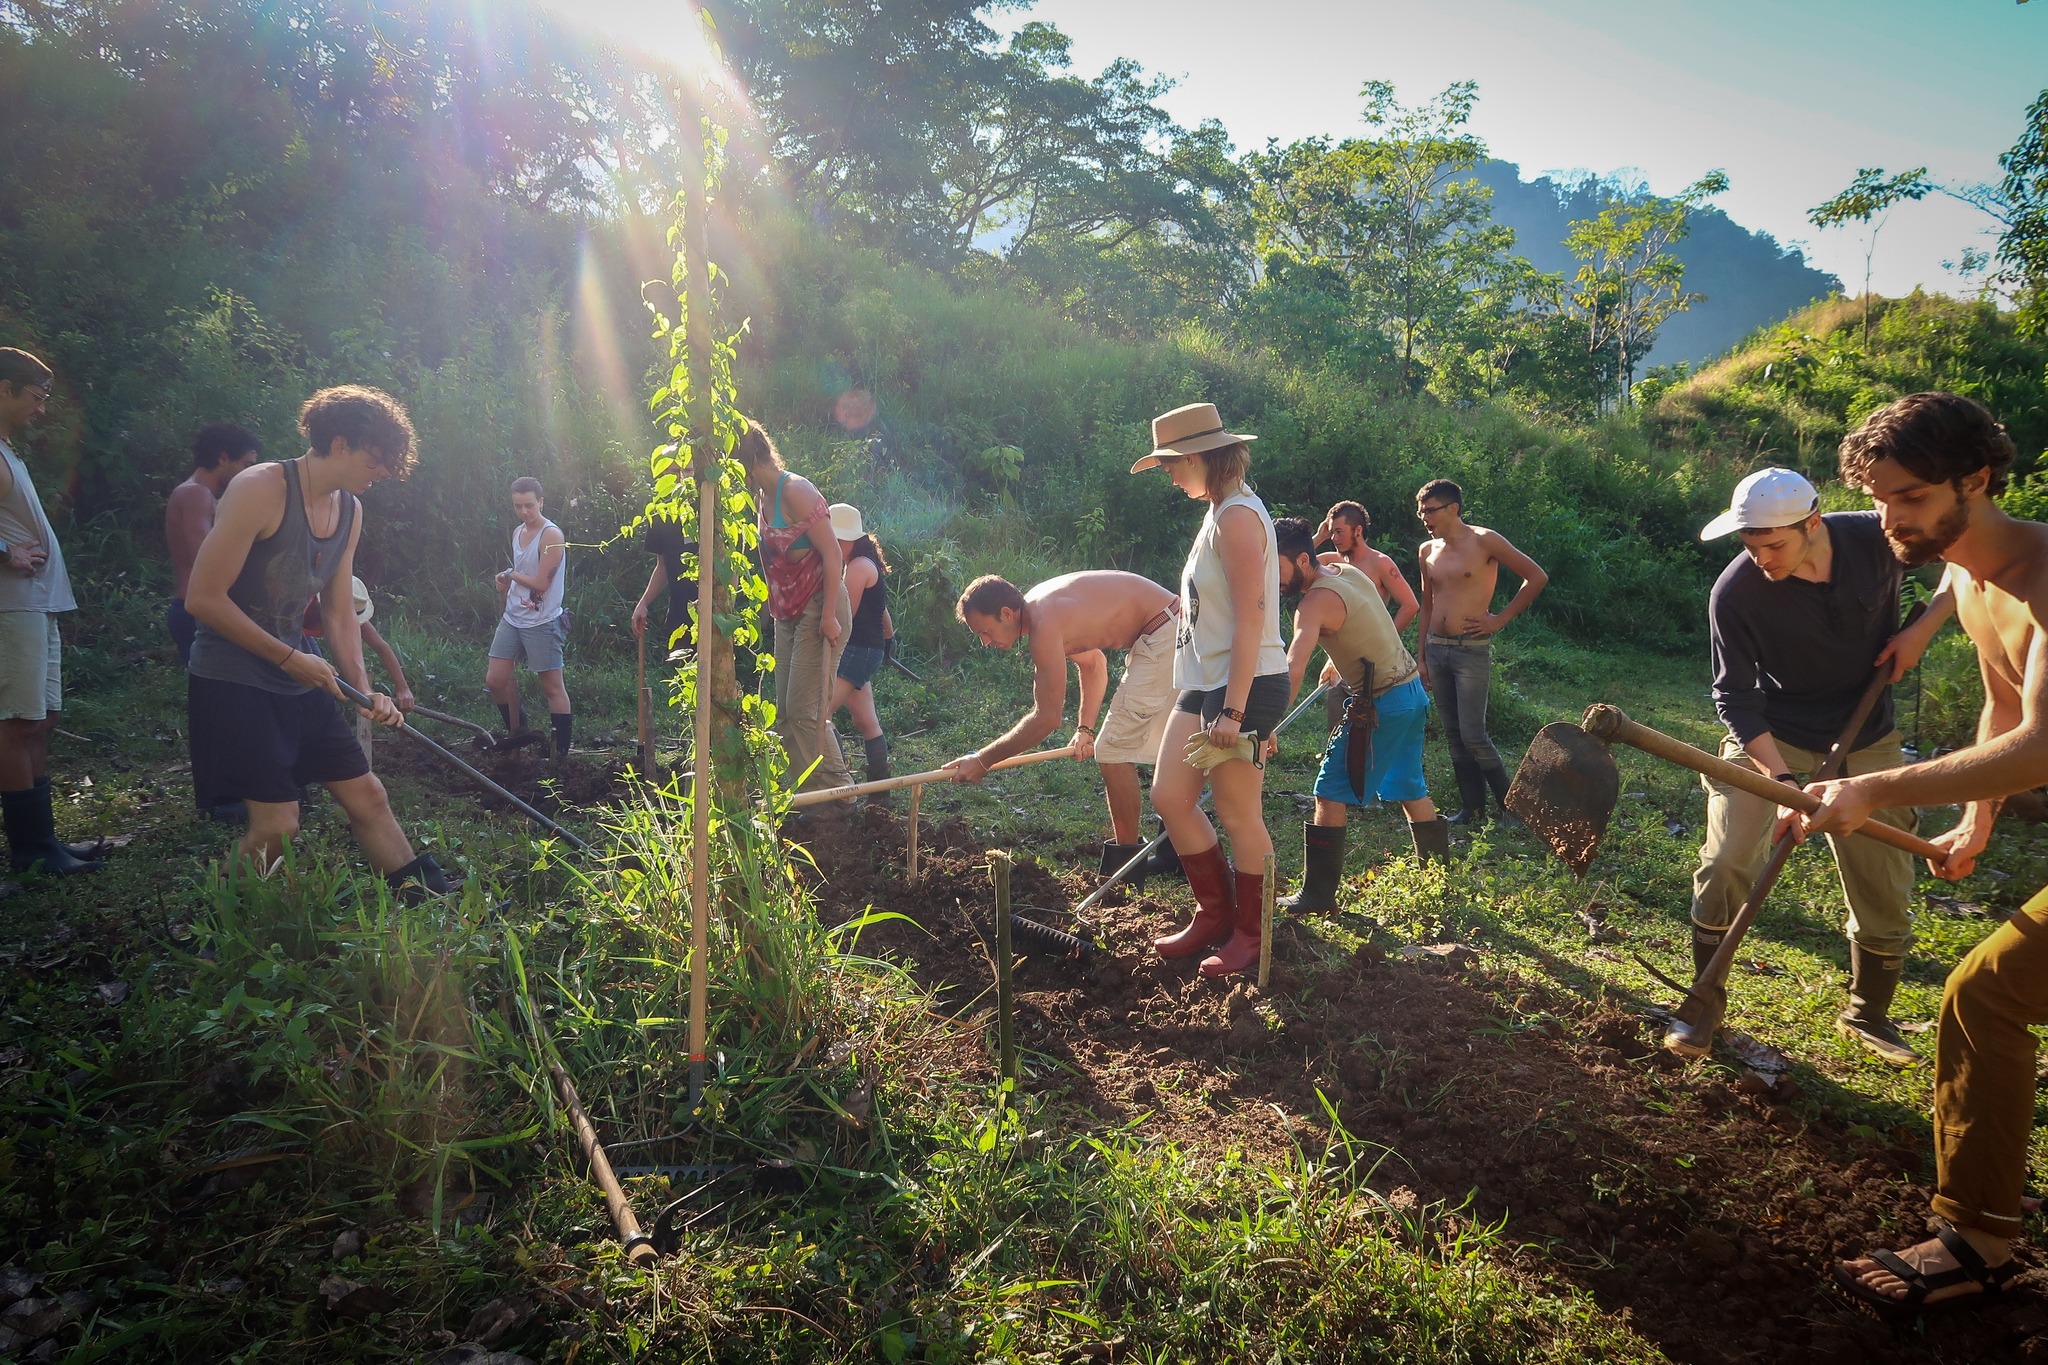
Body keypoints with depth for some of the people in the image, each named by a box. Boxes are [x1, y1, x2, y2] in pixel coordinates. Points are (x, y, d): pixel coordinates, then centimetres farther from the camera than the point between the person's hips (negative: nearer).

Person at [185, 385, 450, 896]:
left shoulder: (349, 510, 7)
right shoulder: (261, 489, -17)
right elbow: (203, 597, -19)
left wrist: (364, 690, -1)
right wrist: (291, 657, -17)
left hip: (298, 680, 8)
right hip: (232, 678, -8)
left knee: (366, 794, 8)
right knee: (278, 824, -10)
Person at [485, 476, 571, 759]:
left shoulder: (551, 536, -15)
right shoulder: (517, 532, 11)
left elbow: (540, 584, -19)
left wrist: (512, 575, -4)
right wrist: (506, 579, 1)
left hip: (542, 624, -8)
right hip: (512, 619, 8)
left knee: (553, 687, -2)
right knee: (495, 680, 9)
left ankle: (562, 751, 3)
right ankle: (516, 731, 28)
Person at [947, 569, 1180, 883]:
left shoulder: (1043, 624, -23)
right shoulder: (1040, 607, 7)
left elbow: (1047, 717, -22)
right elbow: (1093, 664, 20)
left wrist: (982, 761, -17)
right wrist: (1085, 729, 14)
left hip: (1164, 637, -10)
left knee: (1113, 751, -5)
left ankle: (1126, 866, 5)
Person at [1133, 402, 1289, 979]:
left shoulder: (1237, 516, -17)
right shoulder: (1220, 512, 14)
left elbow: (1250, 622, -22)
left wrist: (1233, 709, -23)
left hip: (1244, 688, -10)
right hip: (1205, 684, 10)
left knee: (1239, 816, 2)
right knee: (1169, 795, 11)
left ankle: (1250, 934, 20)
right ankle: (1215, 913, 25)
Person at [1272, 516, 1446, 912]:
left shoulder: (1315, 602, -20)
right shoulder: (1348, 570, 6)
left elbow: (1292, 672, -33)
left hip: (1379, 704, -9)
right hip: (1413, 690, 9)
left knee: (1330, 794, -4)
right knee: (1410, 789, 21)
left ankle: (1319, 894, -1)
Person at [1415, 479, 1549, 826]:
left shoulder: (1484, 541, -8)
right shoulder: (1428, 551, 11)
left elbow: (1537, 577, -6)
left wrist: (1500, 619, -7)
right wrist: (1421, 656, 14)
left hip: (1471, 650, -6)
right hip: (1435, 649, 6)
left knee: (1473, 736, -9)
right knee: (1453, 735, 8)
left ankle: (1510, 805, 6)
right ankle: (1472, 808, 17)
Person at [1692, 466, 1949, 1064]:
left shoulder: (1878, 538, -17)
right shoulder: (1735, 591, -24)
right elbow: (1735, 697, -20)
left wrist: (1921, 630, -11)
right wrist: (1782, 779, -30)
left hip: (1866, 743, 3)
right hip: (1770, 741, -3)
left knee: (1885, 890, 7)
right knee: (1727, 866, -15)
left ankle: (1867, 1015, 29)